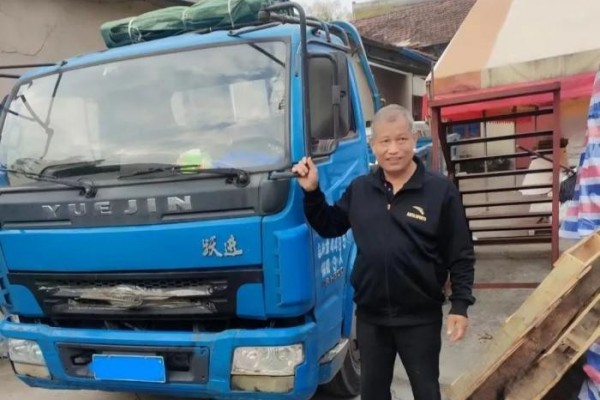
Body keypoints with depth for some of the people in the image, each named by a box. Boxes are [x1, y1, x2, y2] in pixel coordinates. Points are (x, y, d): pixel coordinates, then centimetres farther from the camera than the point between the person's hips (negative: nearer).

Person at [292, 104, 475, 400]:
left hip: (420, 317, -3)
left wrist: (460, 305, -11)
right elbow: (329, 227, 13)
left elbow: (461, 256, -6)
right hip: (370, 315, 4)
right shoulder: (359, 189, 3)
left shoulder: (441, 190, -9)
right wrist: (311, 192, -1)